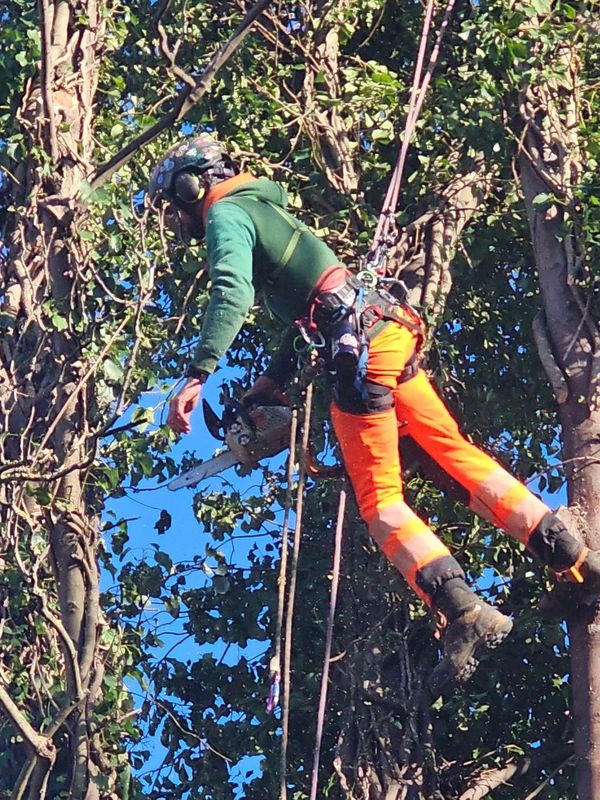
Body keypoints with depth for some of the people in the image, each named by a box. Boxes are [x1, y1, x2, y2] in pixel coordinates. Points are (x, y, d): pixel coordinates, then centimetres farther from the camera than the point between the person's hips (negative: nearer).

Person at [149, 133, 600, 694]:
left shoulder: (225, 214, 1)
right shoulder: (263, 207, 29)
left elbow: (231, 294, -19)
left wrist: (198, 375, -26)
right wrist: (270, 383, 30)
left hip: (359, 347, -9)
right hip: (387, 329, 9)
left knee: (379, 501, -6)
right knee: (453, 448, 9)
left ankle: (466, 616, -18)